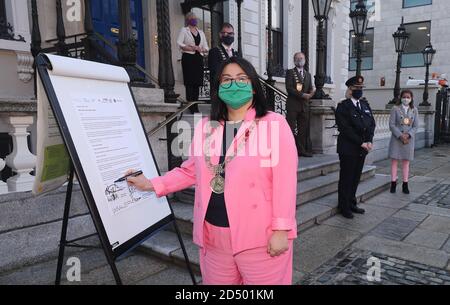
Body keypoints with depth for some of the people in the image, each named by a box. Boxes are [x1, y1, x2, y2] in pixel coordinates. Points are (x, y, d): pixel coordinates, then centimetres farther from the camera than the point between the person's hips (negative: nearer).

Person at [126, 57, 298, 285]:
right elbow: (191, 171, 14)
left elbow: (284, 179, -11)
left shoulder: (274, 123, -9)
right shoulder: (205, 127, 8)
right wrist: (152, 185, 7)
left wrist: (281, 229, -12)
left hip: (260, 237, -4)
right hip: (214, 237, 5)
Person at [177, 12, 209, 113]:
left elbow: (206, 47, 18)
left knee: (197, 83, 2)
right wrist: (193, 48, -14)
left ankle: (195, 105, 7)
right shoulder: (184, 30, 8)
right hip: (188, 58, -4)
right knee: (189, 82, -9)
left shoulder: (201, 32, 21)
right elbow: (179, 44, -6)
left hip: (199, 59, 4)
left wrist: (202, 49, -6)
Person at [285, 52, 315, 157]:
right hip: (293, 105, -5)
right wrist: (303, 95, -17)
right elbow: (289, 88, -10)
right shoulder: (290, 72, 2)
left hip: (304, 105, 6)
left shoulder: (308, 74, 20)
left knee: (304, 129, 5)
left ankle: (302, 150, 9)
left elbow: (310, 89, 16)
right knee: (291, 129, -7)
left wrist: (310, 94, -8)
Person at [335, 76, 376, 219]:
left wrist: (369, 141, -6)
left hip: (362, 148, 6)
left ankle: (352, 204, 25)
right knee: (346, 178, 3)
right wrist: (361, 142, -17)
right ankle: (344, 207, 14)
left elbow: (372, 123, 10)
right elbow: (345, 129, -15)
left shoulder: (365, 104, 13)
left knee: (356, 178, 13)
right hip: (348, 149, -6)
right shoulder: (343, 106, -8)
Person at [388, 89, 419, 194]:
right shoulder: (395, 109, -2)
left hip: (409, 139, 2)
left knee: (406, 162, 8)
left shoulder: (414, 110, 7)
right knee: (395, 161, 0)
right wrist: (400, 135, -16)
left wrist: (408, 135, -13)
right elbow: (391, 124, -7)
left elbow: (415, 126, 5)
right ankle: (393, 183, 8)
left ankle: (405, 184, 15)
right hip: (396, 138, -2)